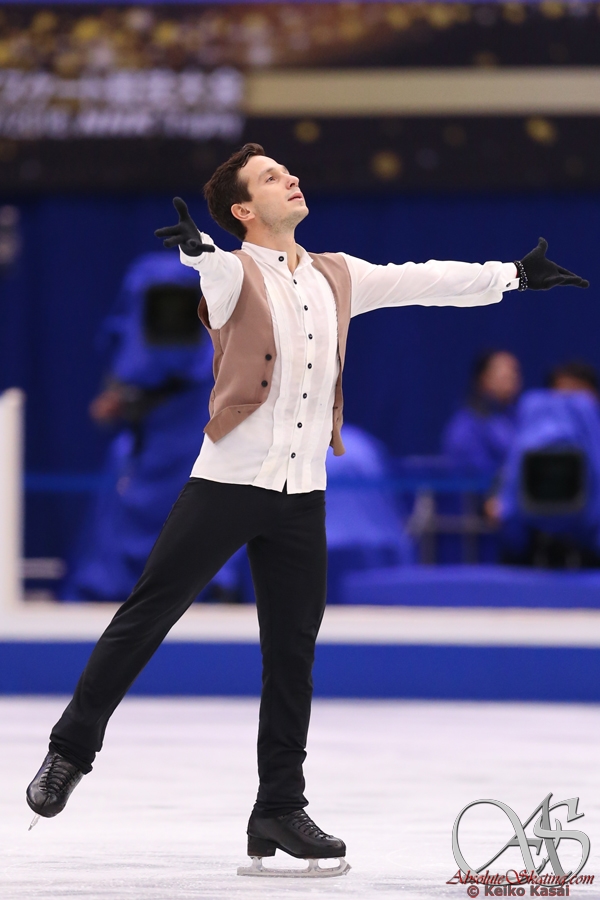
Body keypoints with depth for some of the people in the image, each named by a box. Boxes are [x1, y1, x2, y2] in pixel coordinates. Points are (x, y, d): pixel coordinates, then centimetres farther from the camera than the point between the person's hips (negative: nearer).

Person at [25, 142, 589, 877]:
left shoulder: (336, 278, 13)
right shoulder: (235, 273, -5)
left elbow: (421, 281, 18)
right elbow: (220, 273, -28)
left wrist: (514, 276, 18)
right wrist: (198, 249, -52)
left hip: (302, 494, 5)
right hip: (227, 482, -5)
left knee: (293, 653, 5)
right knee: (145, 617, -4)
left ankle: (279, 811, 12)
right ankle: (70, 752, 8)